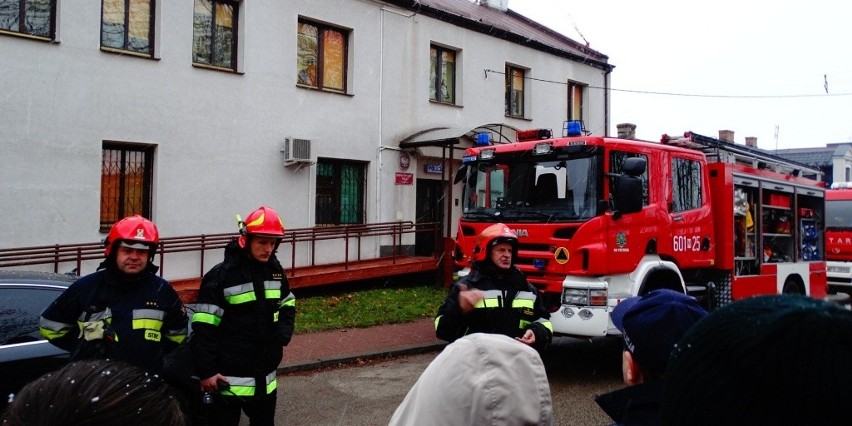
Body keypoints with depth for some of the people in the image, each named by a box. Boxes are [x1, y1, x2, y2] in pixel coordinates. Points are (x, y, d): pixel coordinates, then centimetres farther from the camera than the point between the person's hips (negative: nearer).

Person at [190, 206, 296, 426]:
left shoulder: (275, 270, 4)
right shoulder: (221, 276, -14)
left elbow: (287, 306, 19)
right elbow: (203, 329, -15)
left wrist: (283, 336, 3)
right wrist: (206, 371, -16)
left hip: (265, 376, 6)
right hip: (229, 378, -5)